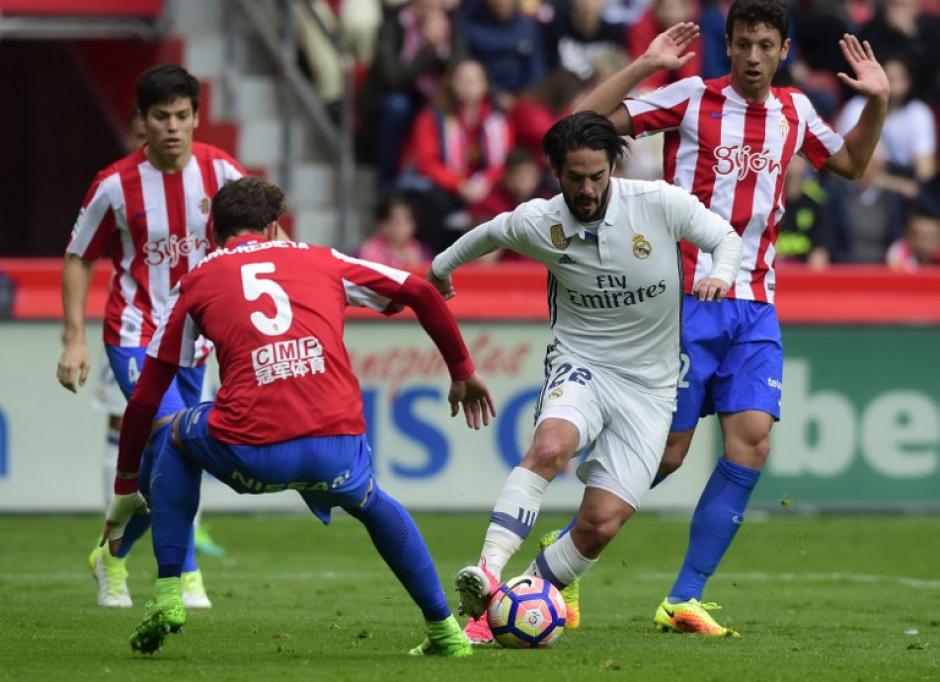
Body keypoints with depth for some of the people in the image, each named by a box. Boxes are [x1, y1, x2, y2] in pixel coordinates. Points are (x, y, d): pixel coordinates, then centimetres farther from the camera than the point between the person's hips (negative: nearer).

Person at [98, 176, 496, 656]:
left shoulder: (196, 284, 20)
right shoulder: (321, 262, 23)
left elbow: (145, 398, 22)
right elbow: (422, 294, 22)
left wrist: (126, 488, 31)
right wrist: (462, 373, 34)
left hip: (251, 453, -2)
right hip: (338, 447, 2)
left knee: (180, 437, 33)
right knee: (373, 504, 37)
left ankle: (168, 596, 23)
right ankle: (445, 630, 34)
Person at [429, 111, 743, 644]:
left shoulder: (660, 203, -11)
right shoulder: (536, 224, -7)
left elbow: (727, 238, 1)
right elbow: (490, 233, 16)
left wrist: (721, 274, -22)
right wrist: (442, 266, 33)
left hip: (649, 388, 1)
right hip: (580, 365, -1)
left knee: (603, 523, -11)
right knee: (550, 446, -35)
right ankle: (488, 577, -42)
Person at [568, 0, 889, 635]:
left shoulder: (795, 110, 11)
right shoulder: (691, 98, -4)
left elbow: (851, 163, 29)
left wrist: (877, 102, 13)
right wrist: (645, 65, -17)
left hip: (754, 306, 5)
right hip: (686, 298, -5)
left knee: (753, 441, -11)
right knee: (666, 451, -4)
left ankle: (683, 599, -4)